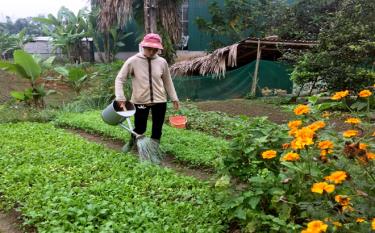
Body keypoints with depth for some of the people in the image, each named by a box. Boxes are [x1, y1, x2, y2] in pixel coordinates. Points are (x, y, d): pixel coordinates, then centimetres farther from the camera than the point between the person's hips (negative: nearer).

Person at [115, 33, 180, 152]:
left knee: (157, 128, 10)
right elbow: (120, 79, -8)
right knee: (140, 128, 9)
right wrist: (120, 97, -18)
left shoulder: (162, 62, -2)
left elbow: (167, 81, 9)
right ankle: (131, 142, 42)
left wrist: (174, 98, 11)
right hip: (140, 101, -2)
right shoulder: (133, 61, -10)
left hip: (159, 101, 2)